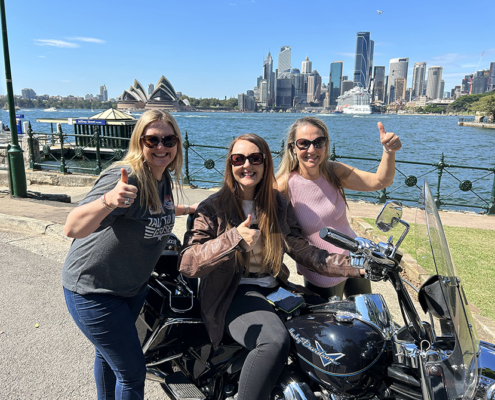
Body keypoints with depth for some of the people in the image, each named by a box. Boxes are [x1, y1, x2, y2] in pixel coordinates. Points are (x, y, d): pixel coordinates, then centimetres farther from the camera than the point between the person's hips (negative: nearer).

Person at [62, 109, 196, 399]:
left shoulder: (164, 178, -3)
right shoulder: (125, 177, -28)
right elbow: (73, 228, -38)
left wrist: (189, 209, 18)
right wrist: (108, 200, -54)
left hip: (133, 286, 8)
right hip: (92, 290, -7)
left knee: (108, 353, 28)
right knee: (132, 372, 0)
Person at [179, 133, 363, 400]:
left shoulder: (279, 204, 10)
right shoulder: (213, 208, -5)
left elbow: (300, 249, 5)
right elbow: (188, 264, -15)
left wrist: (353, 265, -6)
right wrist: (233, 238, -30)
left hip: (273, 288, 6)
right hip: (230, 296, -5)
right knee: (275, 340, -33)